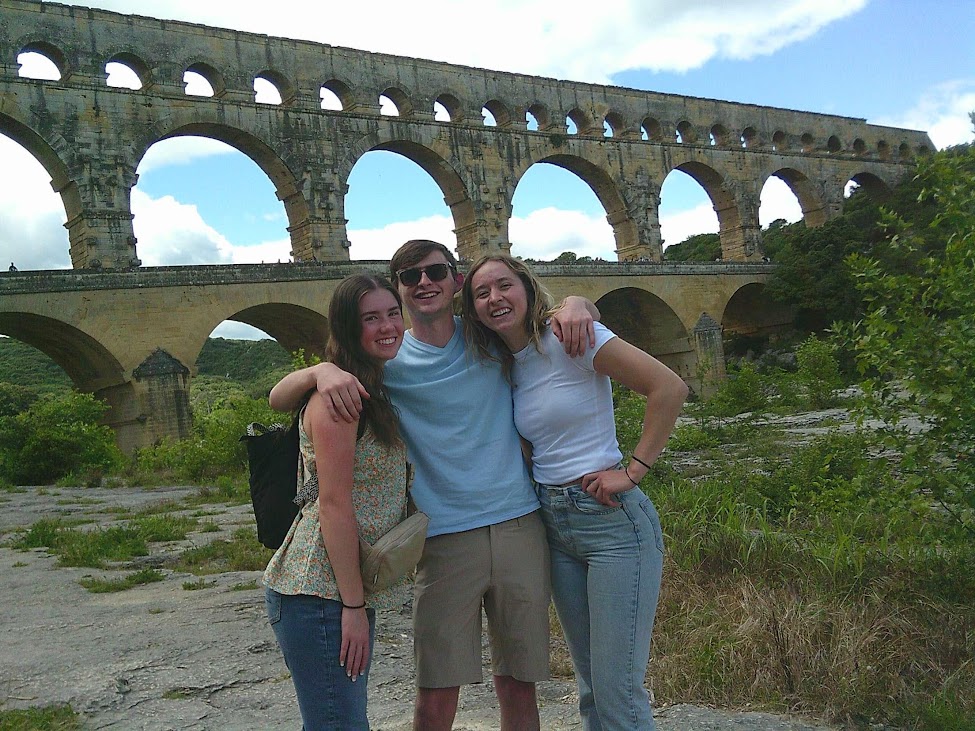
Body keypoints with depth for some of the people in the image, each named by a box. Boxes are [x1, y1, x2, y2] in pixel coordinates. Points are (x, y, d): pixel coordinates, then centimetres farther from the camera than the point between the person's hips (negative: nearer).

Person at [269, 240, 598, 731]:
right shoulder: (385, 361, 2)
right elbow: (279, 400, 0)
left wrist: (575, 304, -4)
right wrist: (322, 371, -22)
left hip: (520, 526, 2)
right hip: (446, 540, -2)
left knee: (518, 687, 12)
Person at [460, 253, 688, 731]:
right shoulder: (503, 365, 10)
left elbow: (669, 388, -15)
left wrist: (632, 471, -16)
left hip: (612, 519, -7)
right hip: (554, 527, 7)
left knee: (618, 691, -5)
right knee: (590, 685, 14)